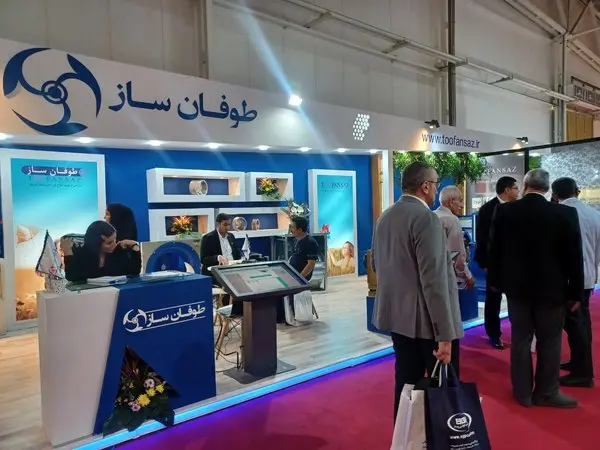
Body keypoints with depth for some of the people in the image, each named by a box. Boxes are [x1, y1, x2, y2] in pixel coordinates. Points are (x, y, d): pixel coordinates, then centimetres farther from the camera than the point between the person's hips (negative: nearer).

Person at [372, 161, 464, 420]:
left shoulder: (385, 217, 8)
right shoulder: (426, 218, -18)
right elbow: (434, 280, -22)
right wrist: (445, 334, -20)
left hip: (398, 315, 8)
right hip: (427, 319, -8)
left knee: (406, 383, 16)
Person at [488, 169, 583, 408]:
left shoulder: (504, 211, -7)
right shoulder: (566, 214, -10)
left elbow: (494, 249, 0)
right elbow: (574, 256, -7)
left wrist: (495, 280, 12)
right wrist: (575, 292, 2)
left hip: (517, 286, 2)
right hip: (551, 288, -1)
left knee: (520, 340, 11)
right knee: (549, 342, 12)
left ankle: (522, 392, 22)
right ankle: (546, 393, 23)